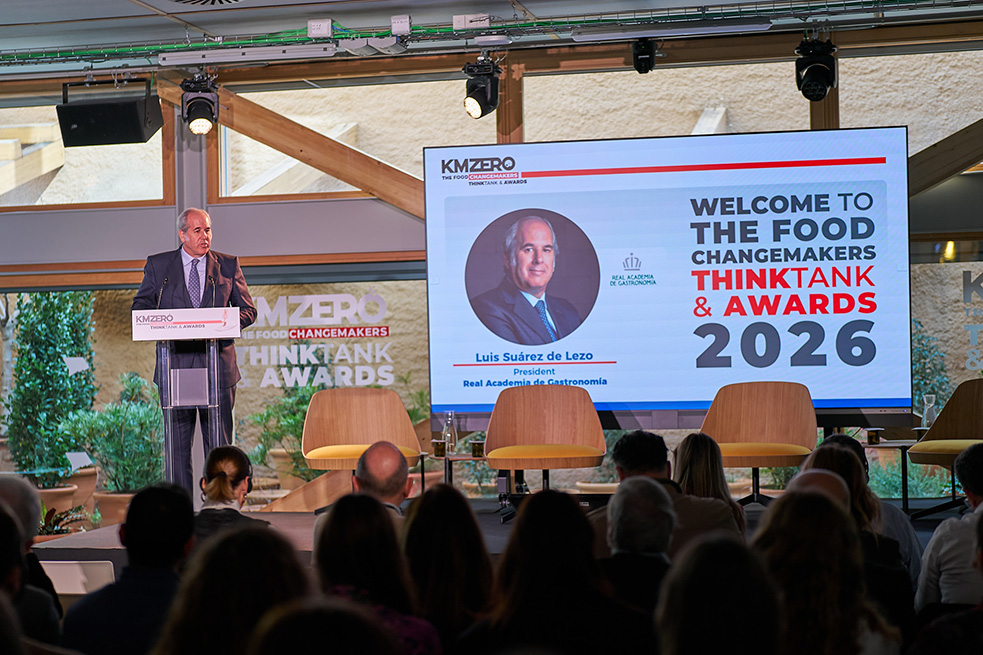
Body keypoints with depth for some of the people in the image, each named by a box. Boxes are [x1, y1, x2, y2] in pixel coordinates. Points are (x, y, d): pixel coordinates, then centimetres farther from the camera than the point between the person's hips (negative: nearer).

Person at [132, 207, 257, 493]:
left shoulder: (228, 265, 9)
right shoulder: (158, 265, 8)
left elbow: (247, 310, 9)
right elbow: (140, 306, 10)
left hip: (217, 365, 0)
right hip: (175, 366, 0)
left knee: (219, 445, 2)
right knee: (177, 445, 3)